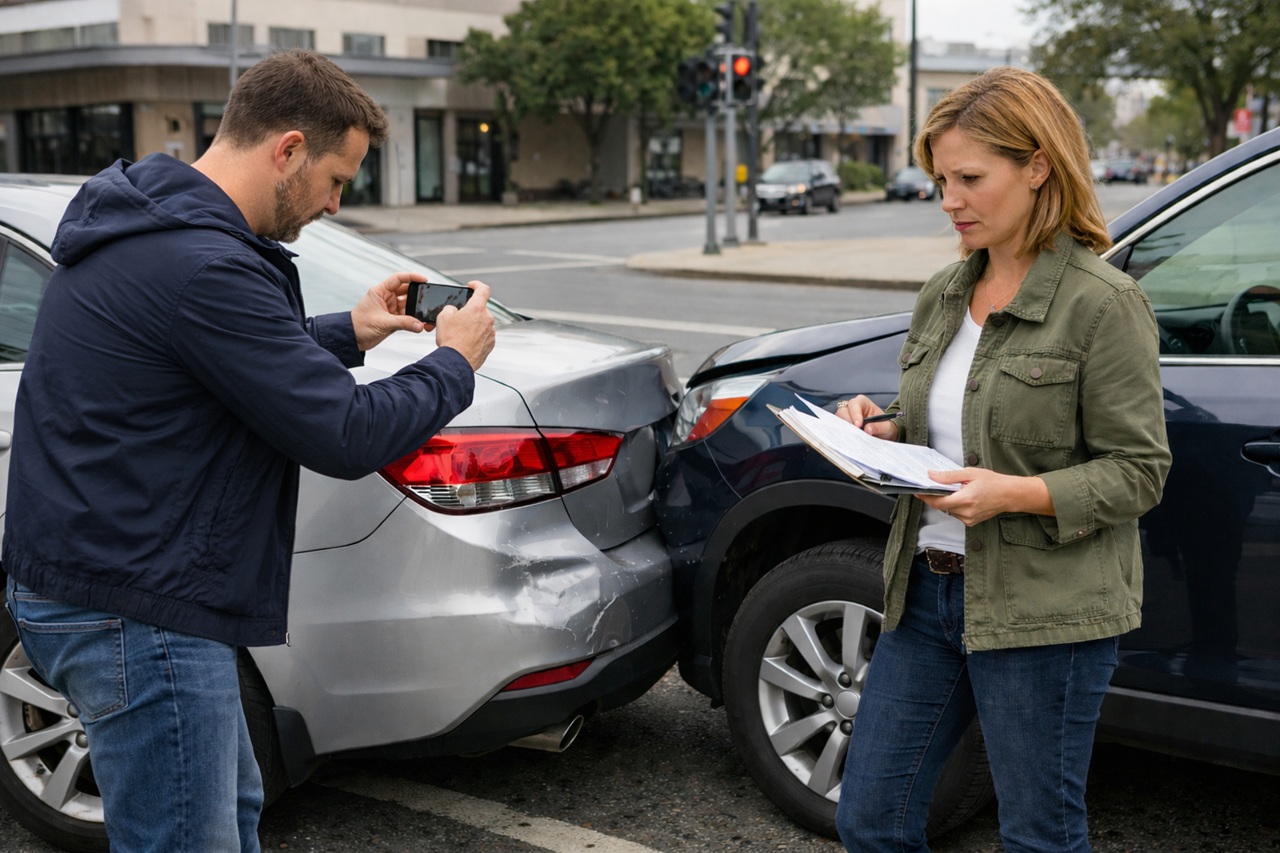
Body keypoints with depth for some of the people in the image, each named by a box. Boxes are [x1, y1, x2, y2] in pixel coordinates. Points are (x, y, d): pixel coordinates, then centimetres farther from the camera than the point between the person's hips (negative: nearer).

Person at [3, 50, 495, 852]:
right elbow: (345, 437, -21)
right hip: (133, 611, -11)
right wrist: (455, 364, -5)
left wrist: (347, 333, 17)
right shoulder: (202, 266, -24)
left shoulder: (148, 228, 9)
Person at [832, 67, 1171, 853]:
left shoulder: (1103, 302, -11)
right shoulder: (944, 295, 10)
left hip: (1045, 611, -7)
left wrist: (1019, 494, -26)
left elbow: (1138, 471, -11)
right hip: (927, 590, 7)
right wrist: (881, 434, -1)